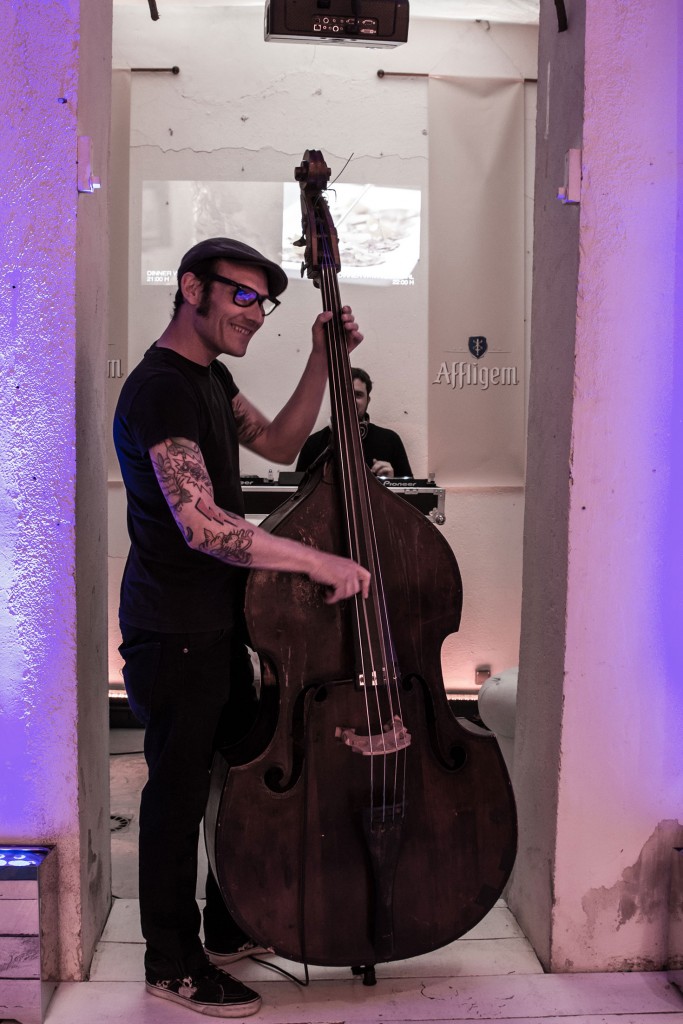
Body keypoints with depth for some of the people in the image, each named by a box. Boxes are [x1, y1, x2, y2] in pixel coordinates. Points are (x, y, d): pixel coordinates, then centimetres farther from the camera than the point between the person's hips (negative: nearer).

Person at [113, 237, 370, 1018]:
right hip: (176, 630, -10)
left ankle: (232, 929, 37)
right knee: (179, 789, 3)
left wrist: (321, 362, 6)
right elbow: (200, 523, -31)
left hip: (219, 620, 10)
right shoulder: (161, 387, -21)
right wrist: (315, 561, -28)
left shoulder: (208, 376, 12)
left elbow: (280, 444, 16)